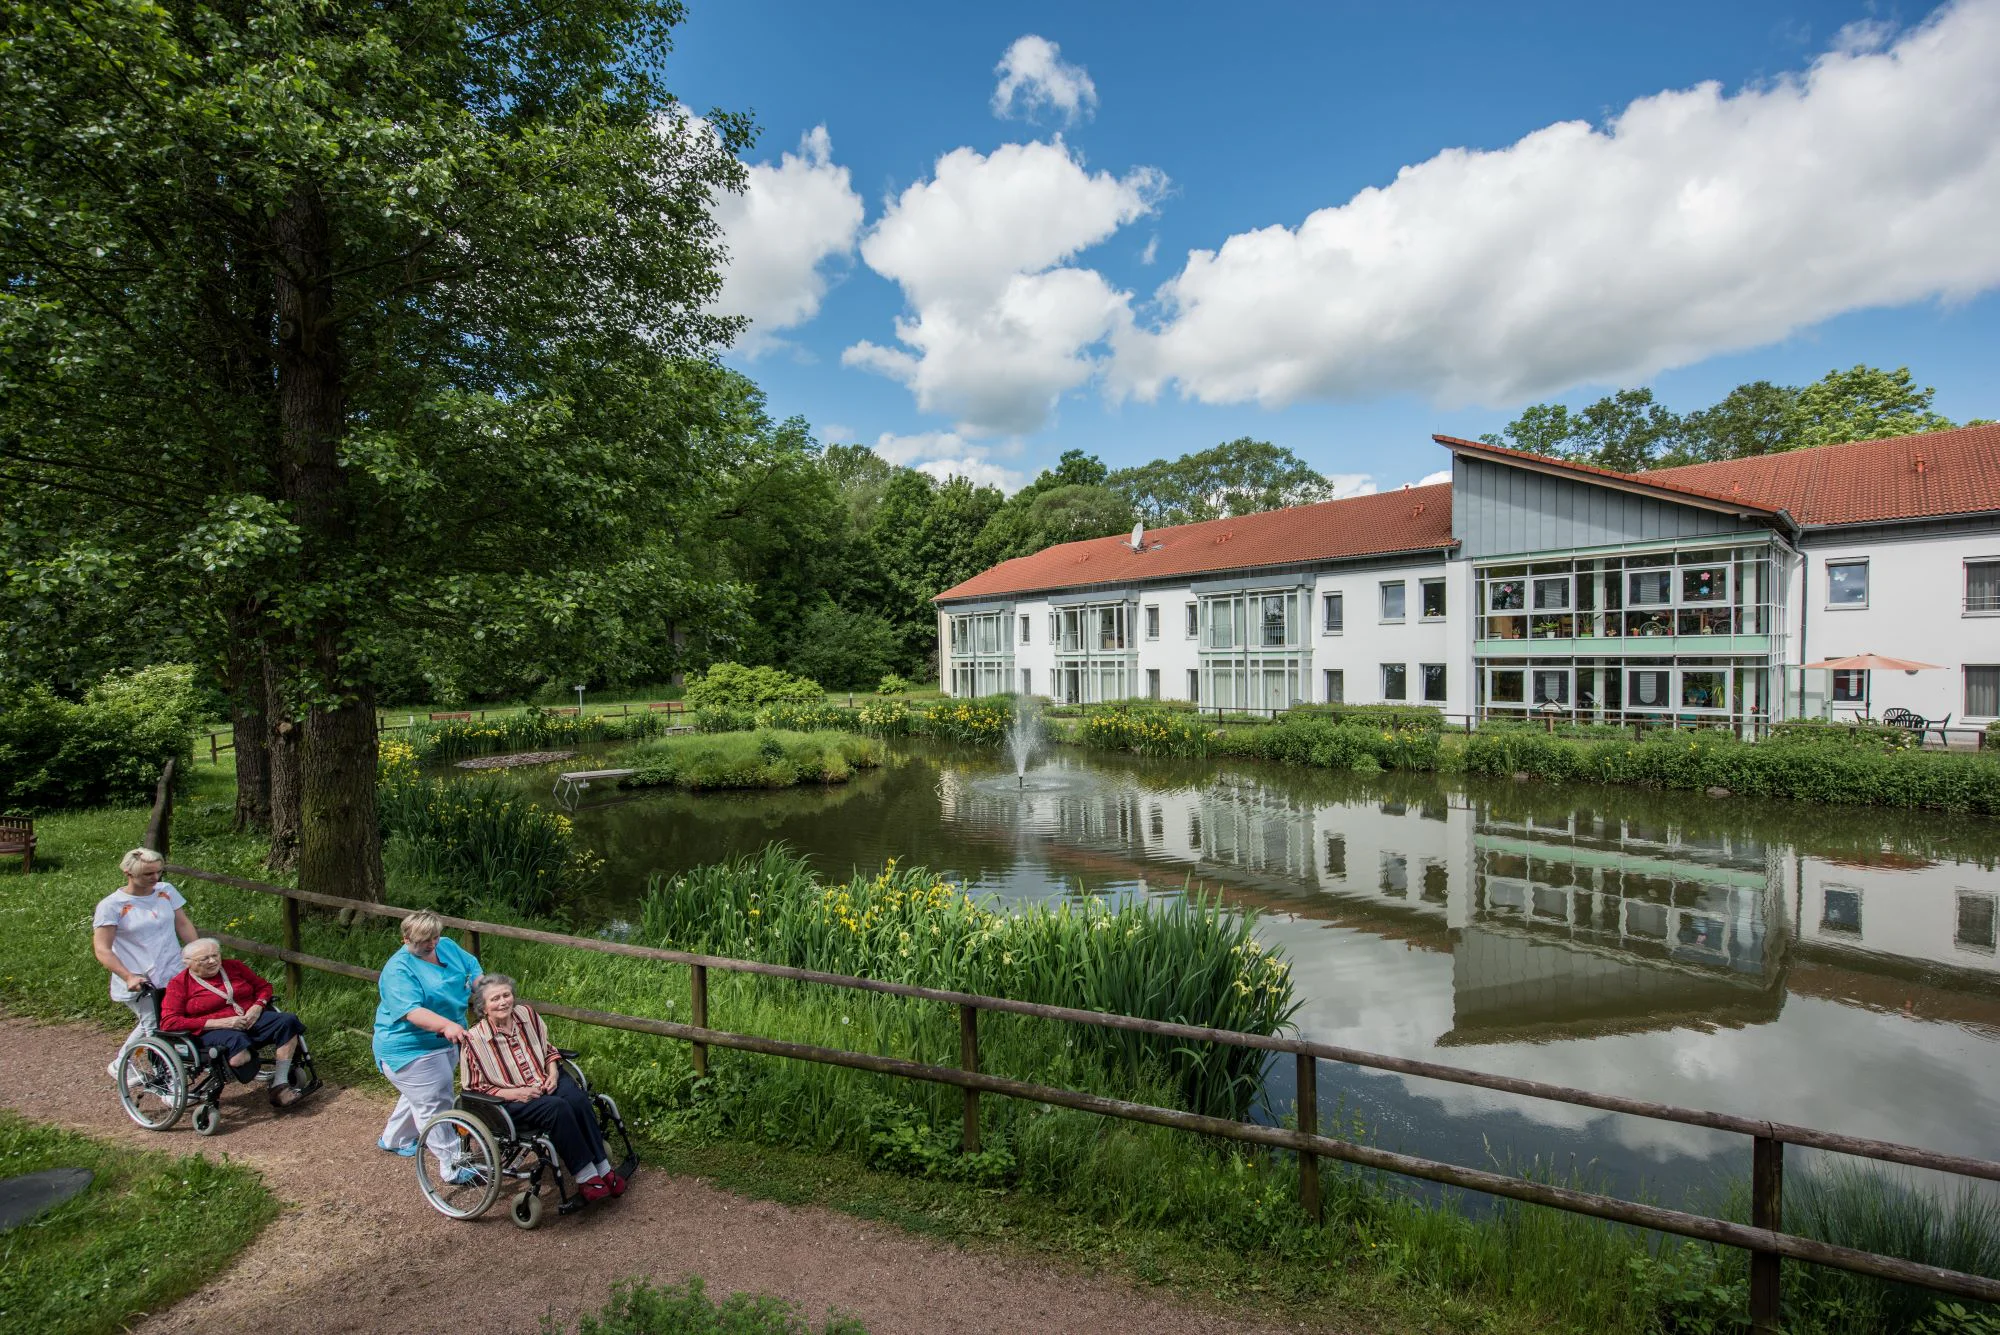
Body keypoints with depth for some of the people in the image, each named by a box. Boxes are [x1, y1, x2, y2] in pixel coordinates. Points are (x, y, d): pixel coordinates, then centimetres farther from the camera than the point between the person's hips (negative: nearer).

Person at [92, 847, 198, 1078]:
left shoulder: (166, 891, 6)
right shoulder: (111, 906, -6)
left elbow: (184, 925, 12)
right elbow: (102, 950, -7)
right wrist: (129, 977, -19)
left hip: (174, 977, 4)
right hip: (139, 985, -4)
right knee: (156, 1030, -6)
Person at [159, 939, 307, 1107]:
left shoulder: (234, 966, 13)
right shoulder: (179, 984, 2)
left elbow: (263, 986, 22)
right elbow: (168, 1022, -7)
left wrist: (257, 1007, -3)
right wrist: (220, 1022, -17)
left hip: (252, 1019, 5)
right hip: (214, 1030, -5)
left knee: (287, 1022, -25)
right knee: (236, 1042, -41)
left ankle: (280, 1086, -22)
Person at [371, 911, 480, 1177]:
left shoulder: (446, 947, -2)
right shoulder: (399, 970, -24)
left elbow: (473, 969, 4)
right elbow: (411, 1011, -34)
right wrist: (446, 1025, -47)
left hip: (444, 1042, 8)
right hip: (410, 1050, -8)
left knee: (421, 1096, 26)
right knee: (434, 1105, -2)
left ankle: (393, 1139, 49)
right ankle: (454, 1166, 6)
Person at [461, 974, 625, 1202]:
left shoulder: (526, 1014, 1)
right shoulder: (474, 1040, -11)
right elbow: (475, 1089, -6)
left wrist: (553, 1072, -3)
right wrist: (514, 1093, -17)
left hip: (546, 1081, 4)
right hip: (511, 1099, -4)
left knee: (578, 1100, -27)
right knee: (557, 1107, -32)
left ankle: (603, 1167, -19)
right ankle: (585, 1176, -21)